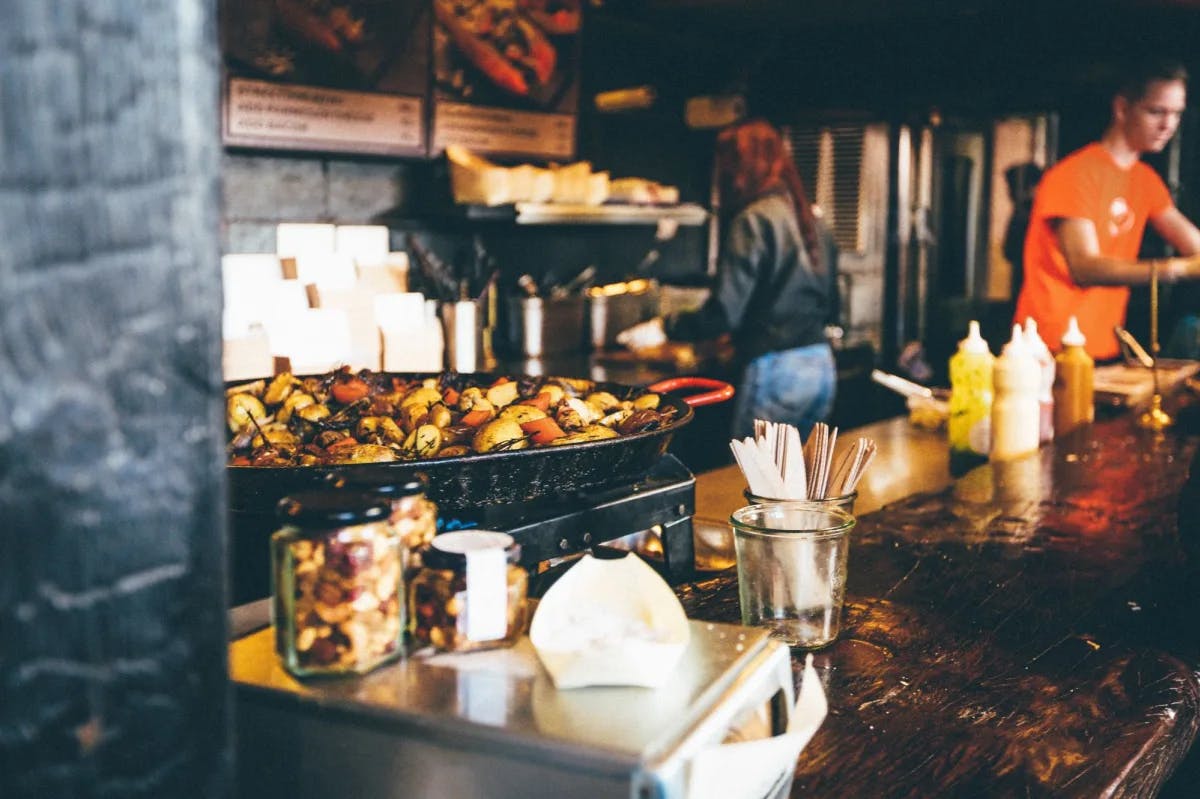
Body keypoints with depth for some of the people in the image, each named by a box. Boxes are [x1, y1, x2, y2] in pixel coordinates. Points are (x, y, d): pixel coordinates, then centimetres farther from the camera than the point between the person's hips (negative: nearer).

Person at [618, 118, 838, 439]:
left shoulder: (752, 222, -12)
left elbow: (724, 313, -16)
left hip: (775, 370, -8)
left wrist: (664, 328, -4)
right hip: (822, 367, 8)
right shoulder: (811, 221, 11)